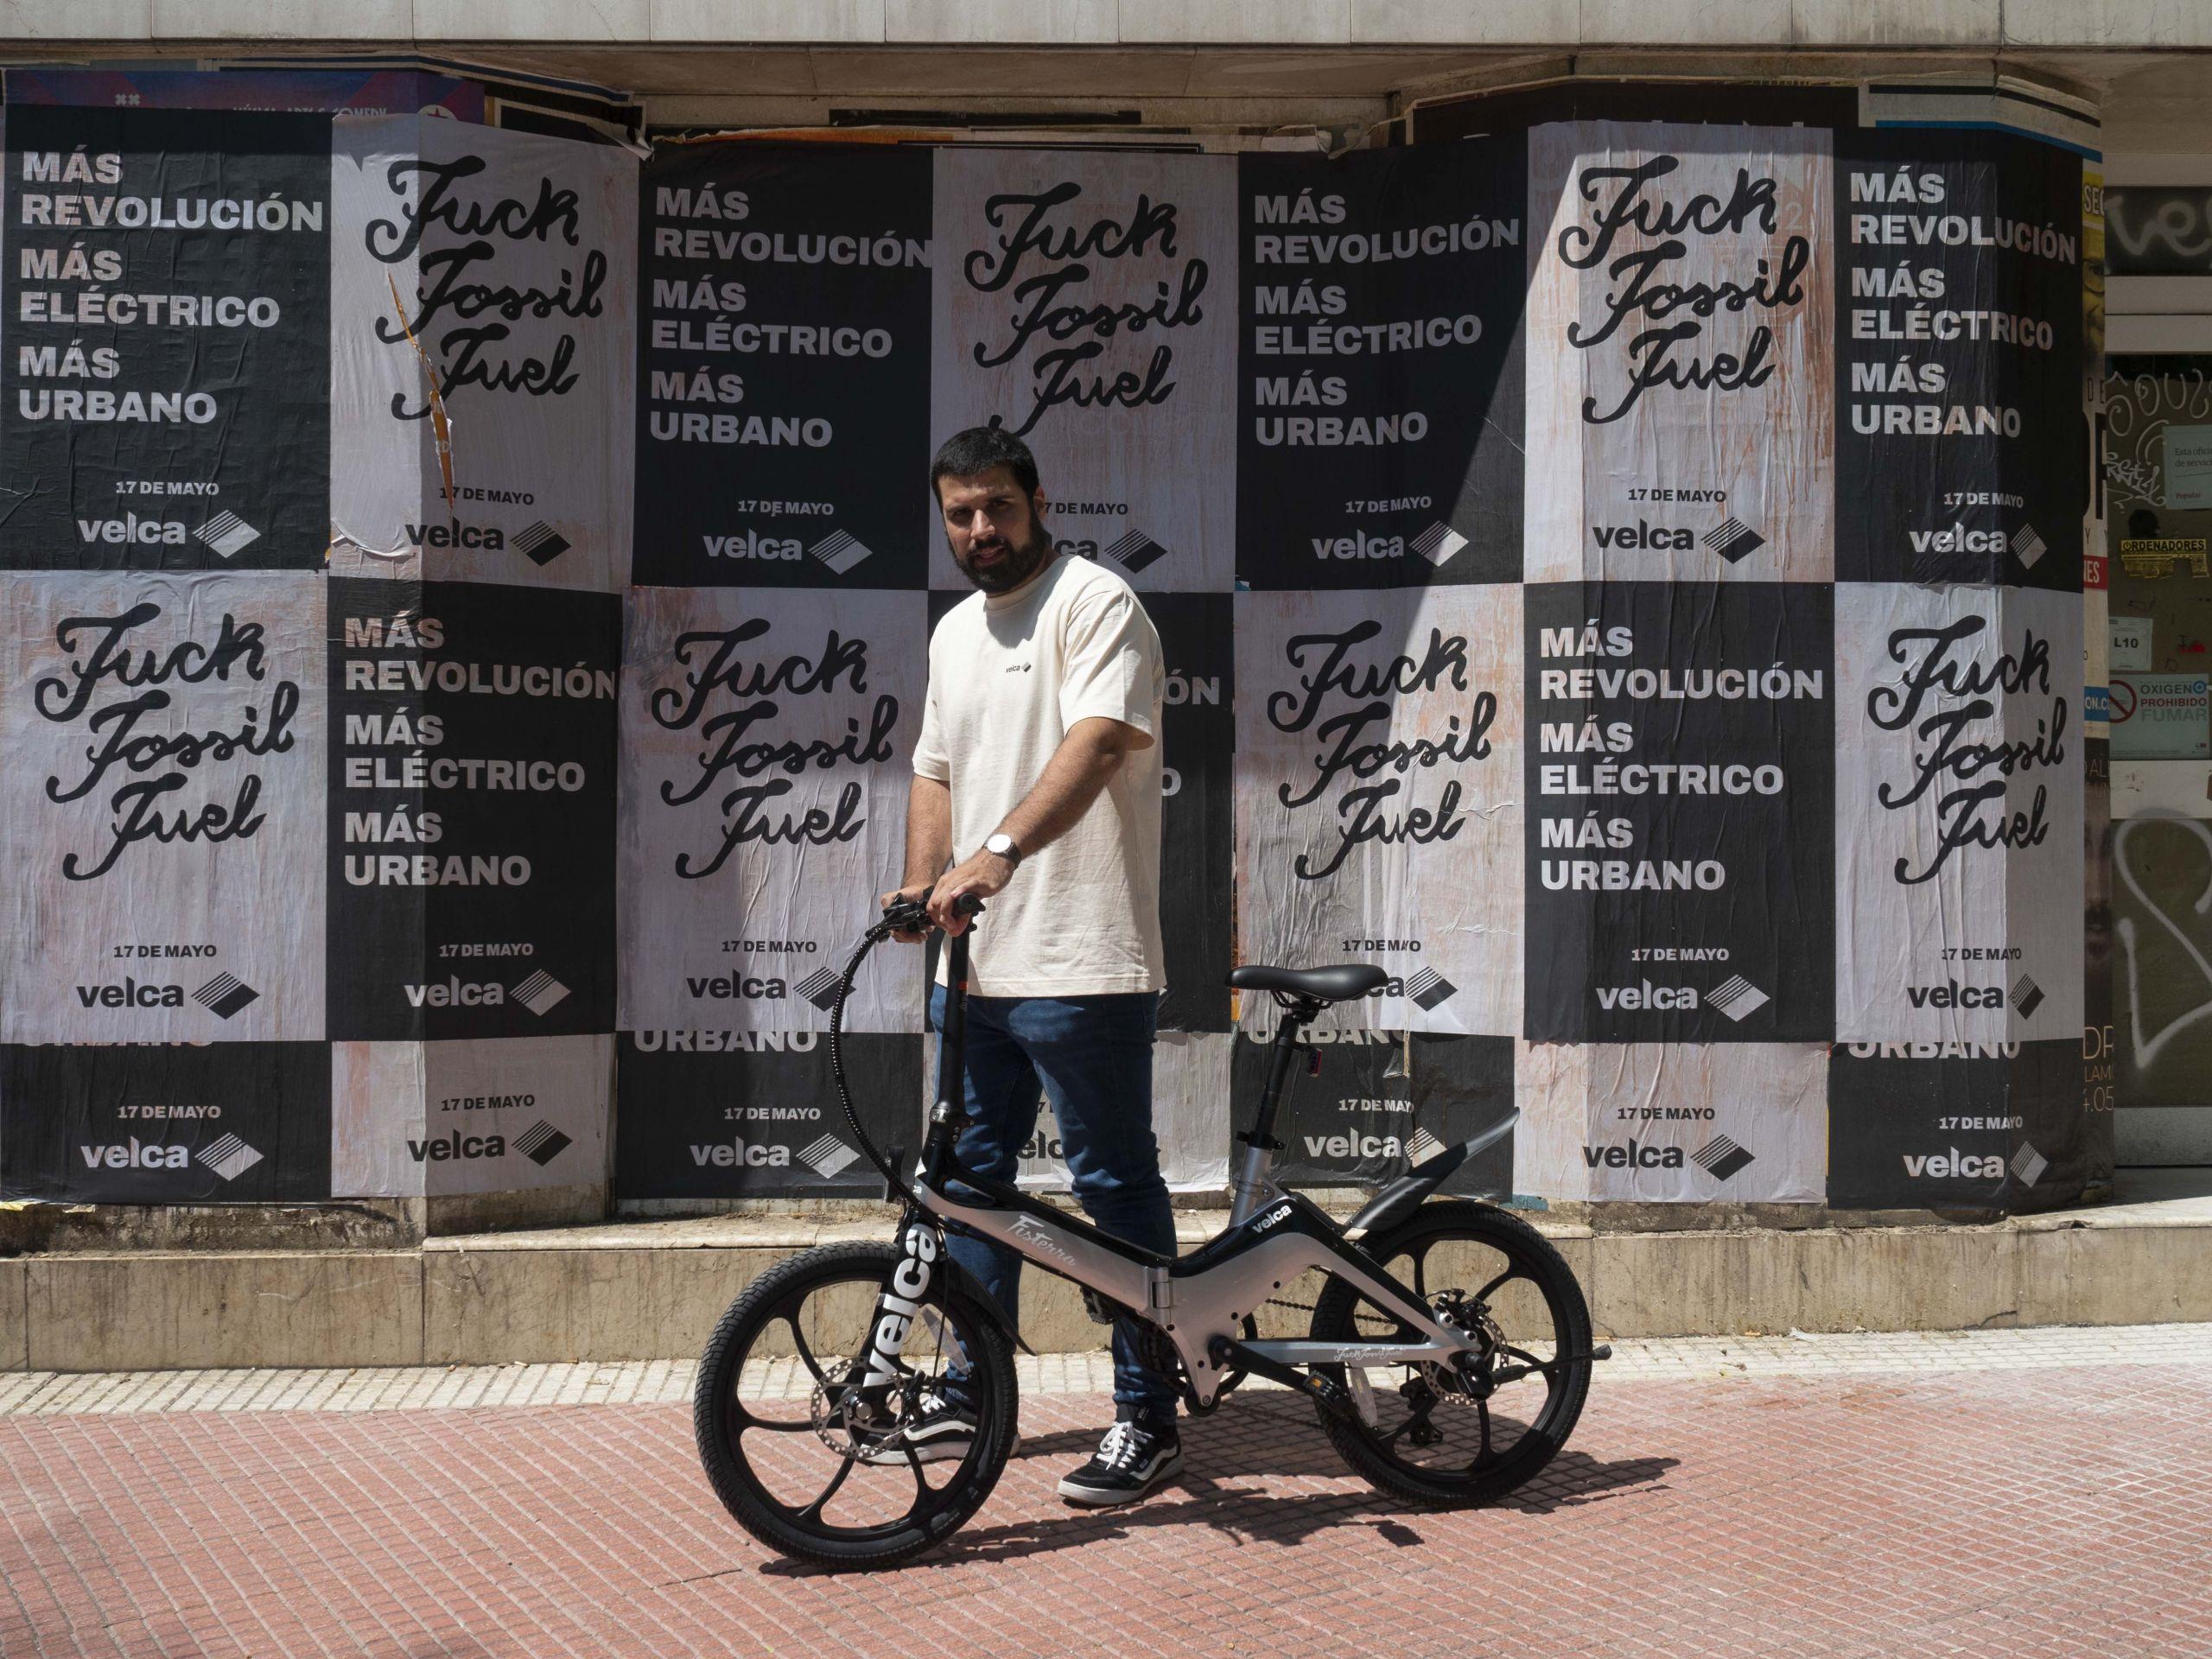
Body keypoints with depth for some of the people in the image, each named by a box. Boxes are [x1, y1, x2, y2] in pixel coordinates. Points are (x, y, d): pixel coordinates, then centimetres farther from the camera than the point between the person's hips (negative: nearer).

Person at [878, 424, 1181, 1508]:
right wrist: (922, 882, 5)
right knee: (972, 1175, 15)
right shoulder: (954, 633, 19)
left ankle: (1147, 1420, 8)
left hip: (1079, 966, -8)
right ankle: (972, 1396, 28)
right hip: (972, 962, 9)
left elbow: (1097, 741, -23)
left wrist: (998, 852, -35)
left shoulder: (1095, 604, -7)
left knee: (1116, 1187, -1)